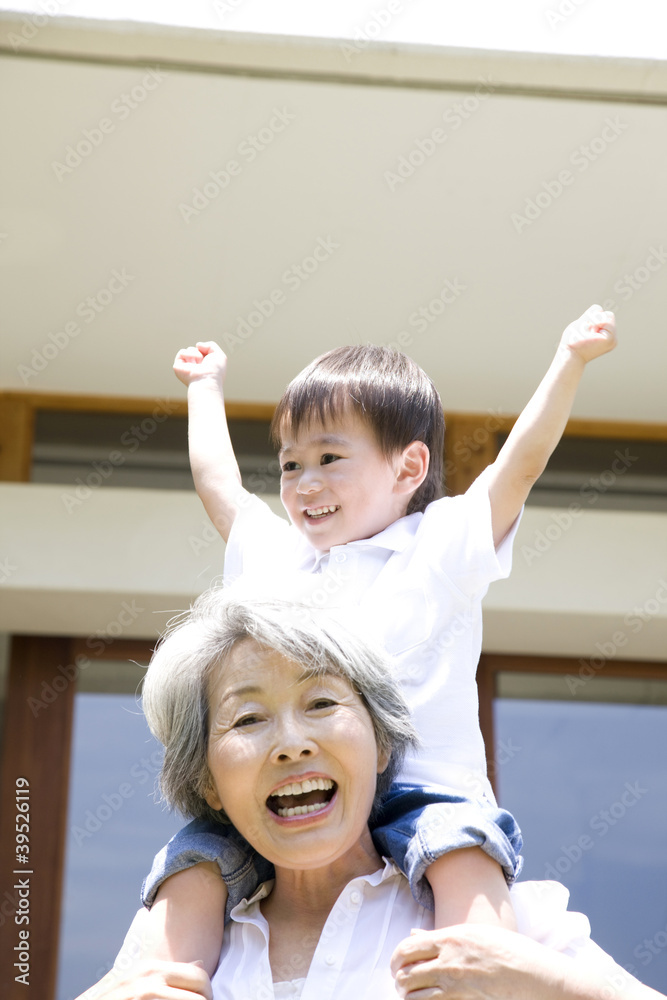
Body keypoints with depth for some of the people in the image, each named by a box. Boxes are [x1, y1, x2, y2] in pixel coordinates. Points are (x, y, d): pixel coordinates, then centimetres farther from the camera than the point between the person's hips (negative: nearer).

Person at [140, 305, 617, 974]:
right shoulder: (269, 555, 27)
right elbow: (215, 479, 41)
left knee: (463, 848, -34)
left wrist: (570, 359, 11)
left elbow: (520, 463, 14)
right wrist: (204, 385, 53)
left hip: (418, 786, -4)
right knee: (194, 859, -21)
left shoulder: (443, 543, 17)